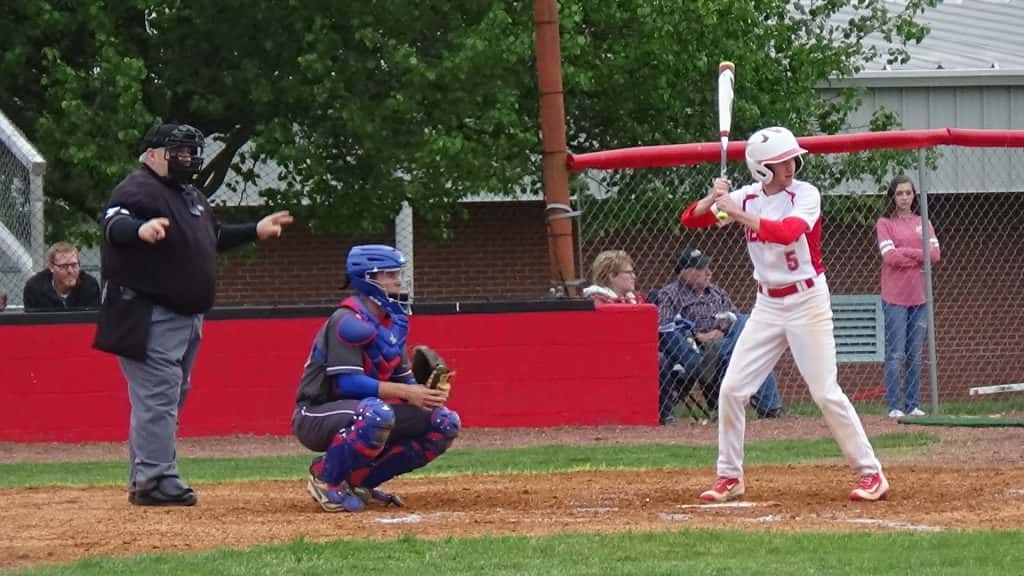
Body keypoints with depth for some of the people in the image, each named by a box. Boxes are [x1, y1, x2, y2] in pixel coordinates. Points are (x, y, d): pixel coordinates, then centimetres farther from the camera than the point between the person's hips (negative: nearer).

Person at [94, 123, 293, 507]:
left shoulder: (191, 196, 20)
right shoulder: (139, 189, -12)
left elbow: (214, 237, 35)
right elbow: (114, 224, -32)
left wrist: (255, 231, 32)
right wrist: (140, 229, -53)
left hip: (187, 317, 10)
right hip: (151, 317, -10)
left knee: (170, 398, 13)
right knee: (157, 396, -15)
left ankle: (143, 481, 19)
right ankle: (155, 479, -17)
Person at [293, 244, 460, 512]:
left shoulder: (395, 320, 9)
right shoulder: (349, 321, -18)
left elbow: (402, 377, 9)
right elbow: (346, 382, -27)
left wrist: (425, 393, -14)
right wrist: (406, 392, -31)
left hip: (358, 413, 9)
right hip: (316, 417, -9)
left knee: (446, 423, 0)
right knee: (377, 413, -40)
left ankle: (359, 480, 6)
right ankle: (326, 478, -14)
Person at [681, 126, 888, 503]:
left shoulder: (806, 194, -11)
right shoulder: (747, 197, 2)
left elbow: (787, 231, -30)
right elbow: (689, 219, -3)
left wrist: (737, 214, -34)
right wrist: (714, 199, -23)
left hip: (807, 301, -5)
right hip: (767, 305, 5)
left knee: (825, 393, -7)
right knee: (732, 389, 0)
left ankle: (871, 474, 1)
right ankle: (729, 478, 11)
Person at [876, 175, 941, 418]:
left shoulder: (923, 223, 14)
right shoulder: (885, 223, 2)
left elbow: (935, 254, 1)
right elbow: (890, 256, -11)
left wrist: (906, 254, -8)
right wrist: (921, 255, -7)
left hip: (919, 296, 4)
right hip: (895, 297, -4)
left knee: (915, 355, 5)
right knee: (896, 354, -7)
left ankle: (912, 405, 8)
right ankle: (894, 407, -6)